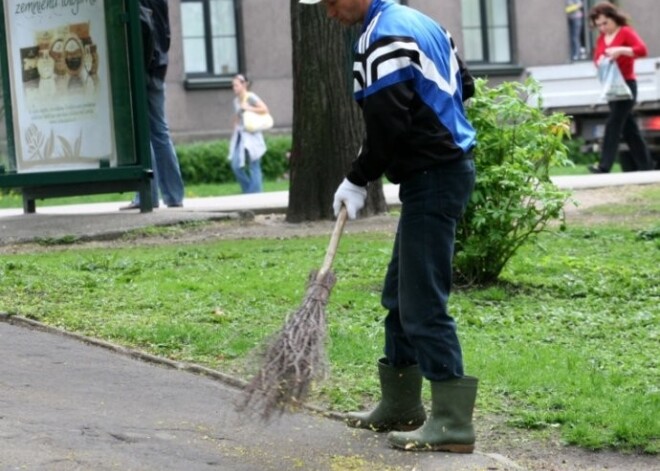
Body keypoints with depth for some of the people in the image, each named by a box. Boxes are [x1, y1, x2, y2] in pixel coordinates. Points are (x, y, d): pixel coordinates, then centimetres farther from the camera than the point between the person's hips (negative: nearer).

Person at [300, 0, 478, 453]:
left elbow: (388, 127, -21)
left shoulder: (382, 39, -16)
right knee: (400, 294, 17)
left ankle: (453, 421, -9)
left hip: (432, 178, -11)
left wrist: (358, 181, -8)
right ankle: (400, 407, 25)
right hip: (451, 165, 11)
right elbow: (458, 89, 22)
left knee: (423, 302, -9)